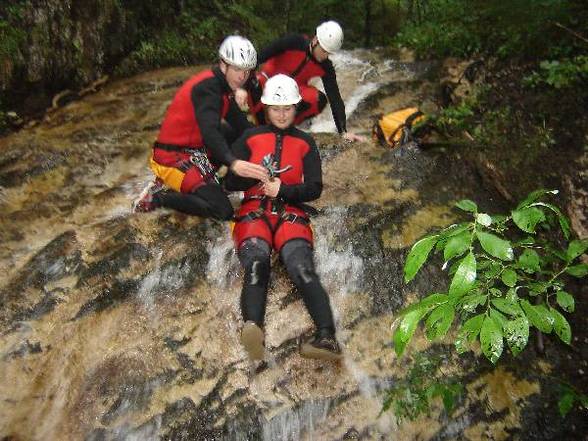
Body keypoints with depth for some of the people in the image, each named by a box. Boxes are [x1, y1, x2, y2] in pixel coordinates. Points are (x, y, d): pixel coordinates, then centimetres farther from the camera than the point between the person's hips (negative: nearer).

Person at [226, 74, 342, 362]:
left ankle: (327, 338, -46)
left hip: (290, 211, 0)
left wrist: (283, 189, -8)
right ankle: (252, 327, -57)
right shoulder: (250, 138, 18)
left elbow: (314, 189, 10)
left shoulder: (305, 143, 19)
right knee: (256, 262, -34)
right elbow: (230, 182, 11)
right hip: (254, 210, 0)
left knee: (301, 267, -30)